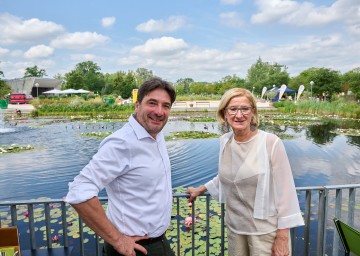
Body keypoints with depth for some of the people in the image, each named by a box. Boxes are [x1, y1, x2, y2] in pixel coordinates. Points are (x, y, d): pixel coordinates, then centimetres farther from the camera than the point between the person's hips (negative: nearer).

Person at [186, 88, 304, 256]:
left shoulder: (271, 143, -18)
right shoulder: (225, 141, -3)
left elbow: (284, 191, -14)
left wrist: (282, 237, -12)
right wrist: (201, 189, 22)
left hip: (266, 230, -4)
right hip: (234, 227, 5)